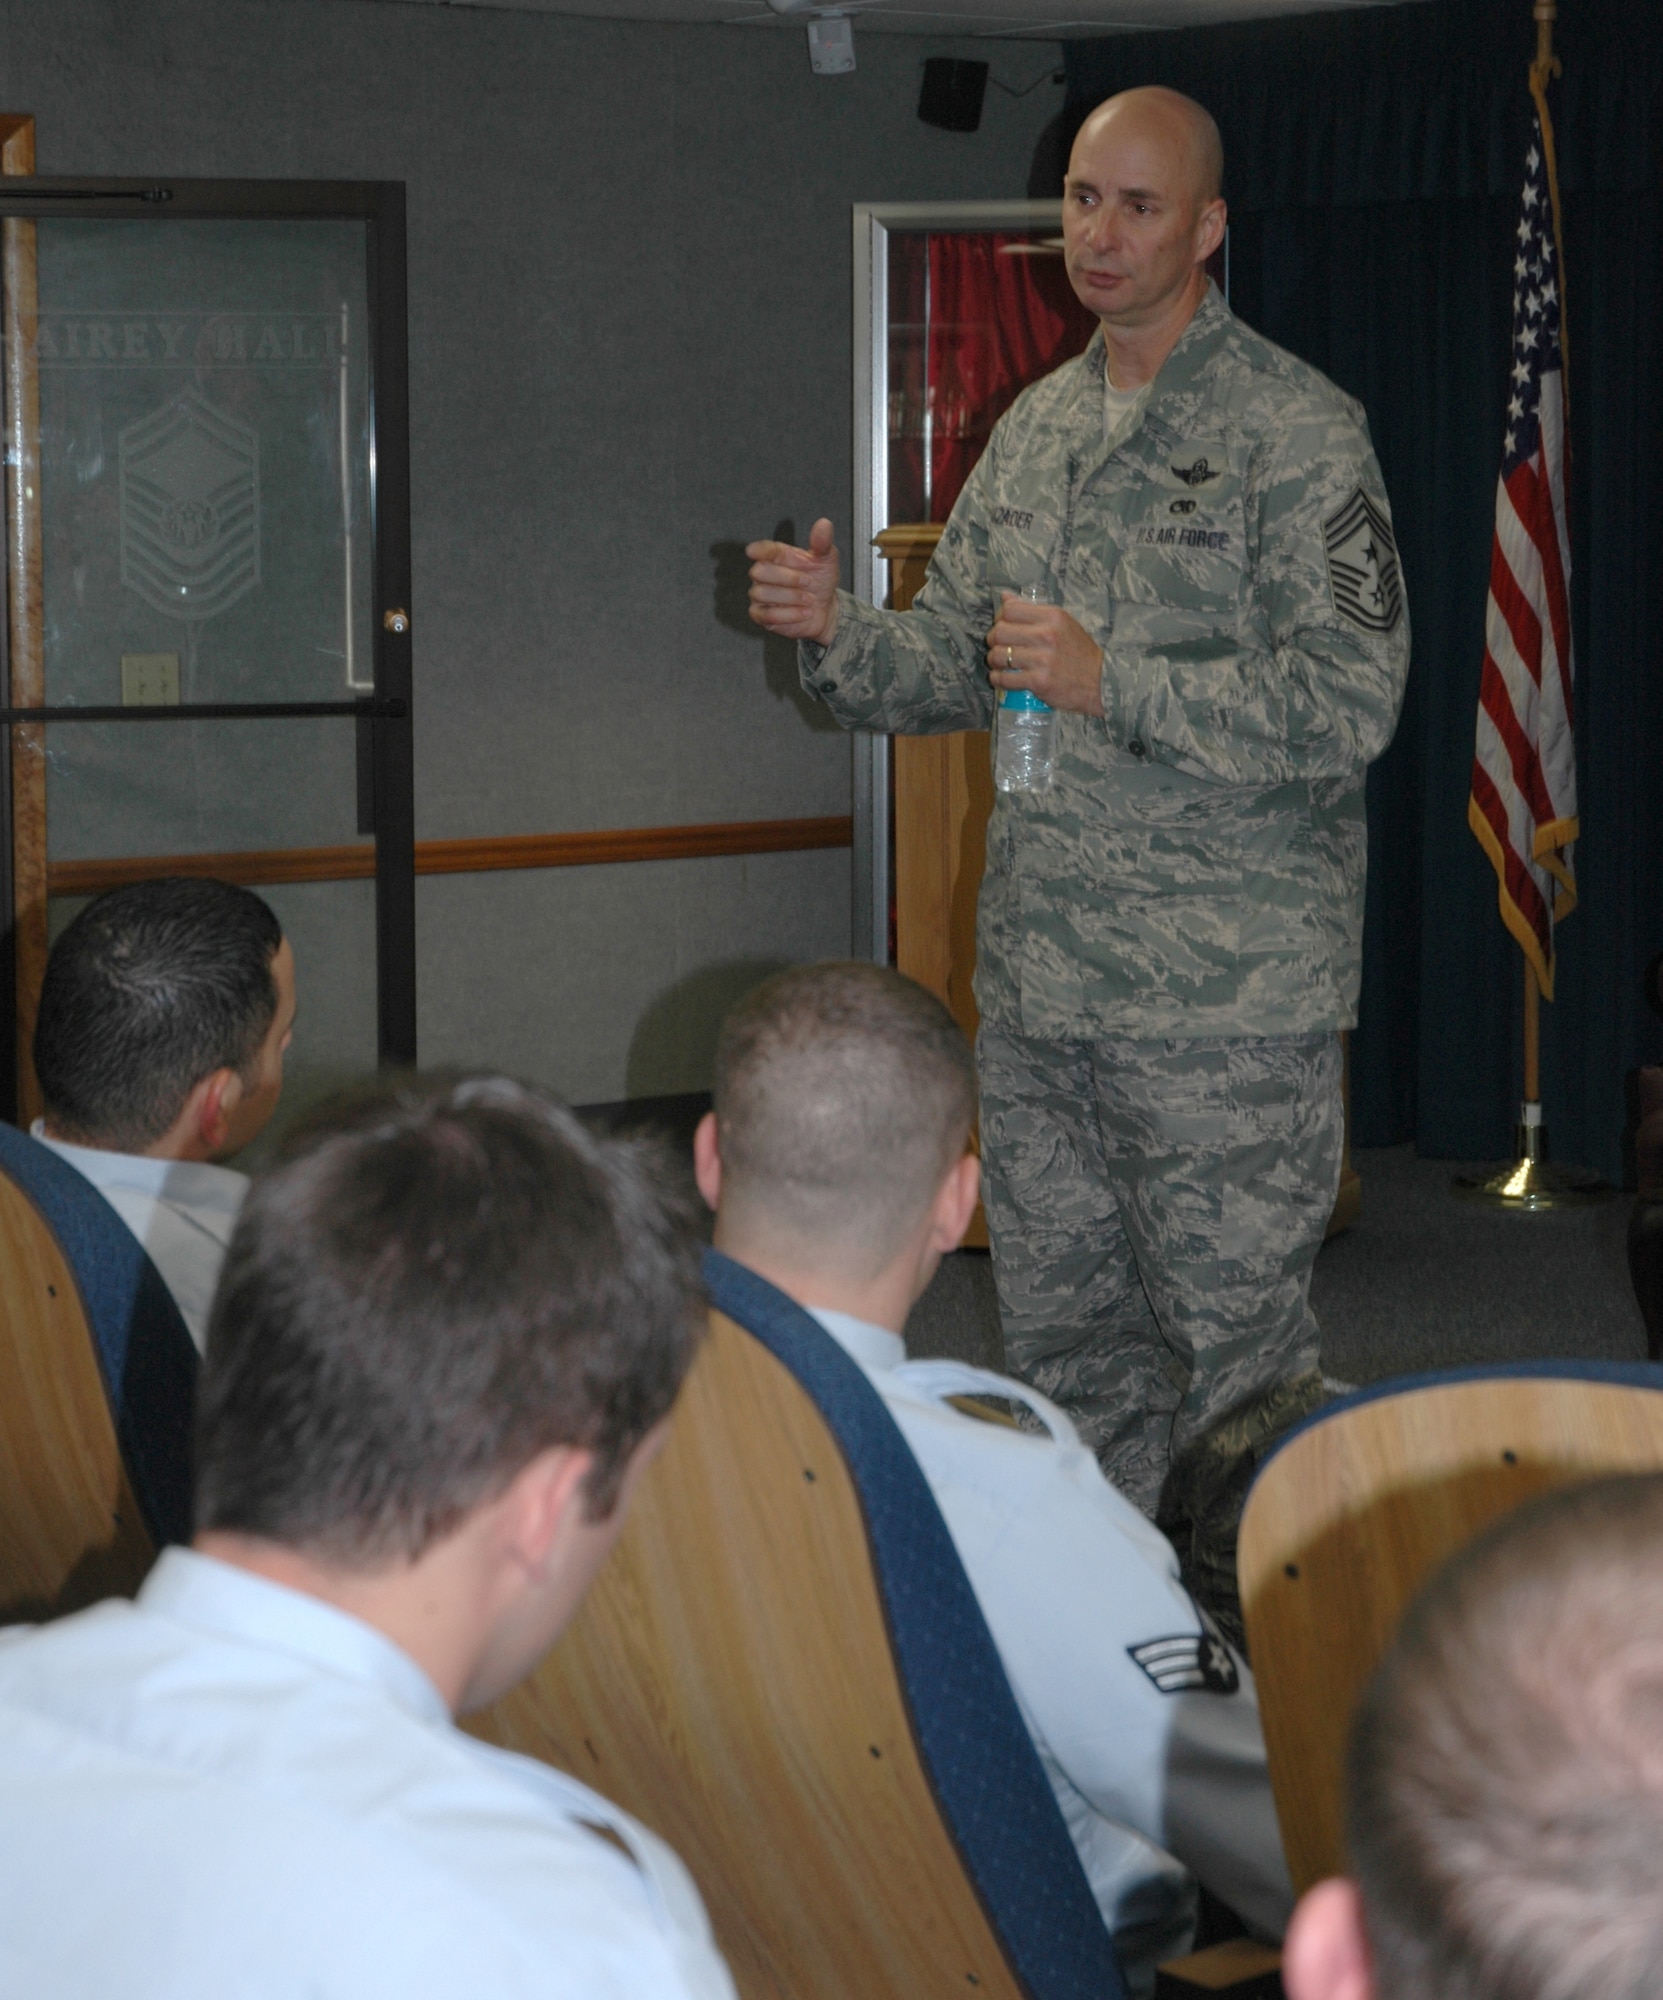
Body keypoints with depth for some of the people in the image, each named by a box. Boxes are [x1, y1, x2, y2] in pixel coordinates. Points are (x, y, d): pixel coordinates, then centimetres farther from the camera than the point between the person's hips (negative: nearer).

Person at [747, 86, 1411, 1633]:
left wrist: (1113, 682, -21)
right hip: (1039, 980, 7)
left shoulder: (1293, 429, -7)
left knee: (1236, 1357, -2)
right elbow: (950, 666, 17)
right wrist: (836, 632, -3)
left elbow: (1349, 702, -15)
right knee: (1064, 1343, 13)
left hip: (1226, 995, -6)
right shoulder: (1036, 427, 15)